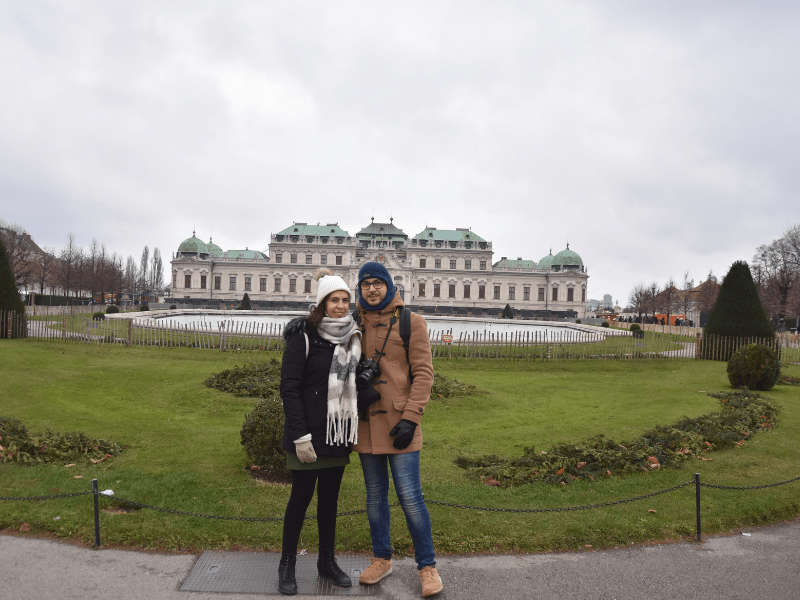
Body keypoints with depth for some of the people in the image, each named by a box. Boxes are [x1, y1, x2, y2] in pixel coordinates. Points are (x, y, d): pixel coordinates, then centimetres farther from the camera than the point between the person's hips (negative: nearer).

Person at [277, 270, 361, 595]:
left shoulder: (352, 337, 6)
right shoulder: (304, 336, -12)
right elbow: (288, 388, -14)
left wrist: (356, 429, 10)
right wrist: (300, 436, -17)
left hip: (338, 434, 5)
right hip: (309, 434, -5)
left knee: (330, 496, 14)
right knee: (302, 495, 5)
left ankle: (327, 560, 30)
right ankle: (287, 564, 24)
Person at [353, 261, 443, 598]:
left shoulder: (411, 322, -3)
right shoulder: (356, 324, 8)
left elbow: (423, 373, -7)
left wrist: (410, 418, -14)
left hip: (399, 423, -4)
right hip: (366, 424, 4)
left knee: (410, 496, -1)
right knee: (375, 496, 15)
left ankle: (427, 566, 17)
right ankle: (382, 559, 32)